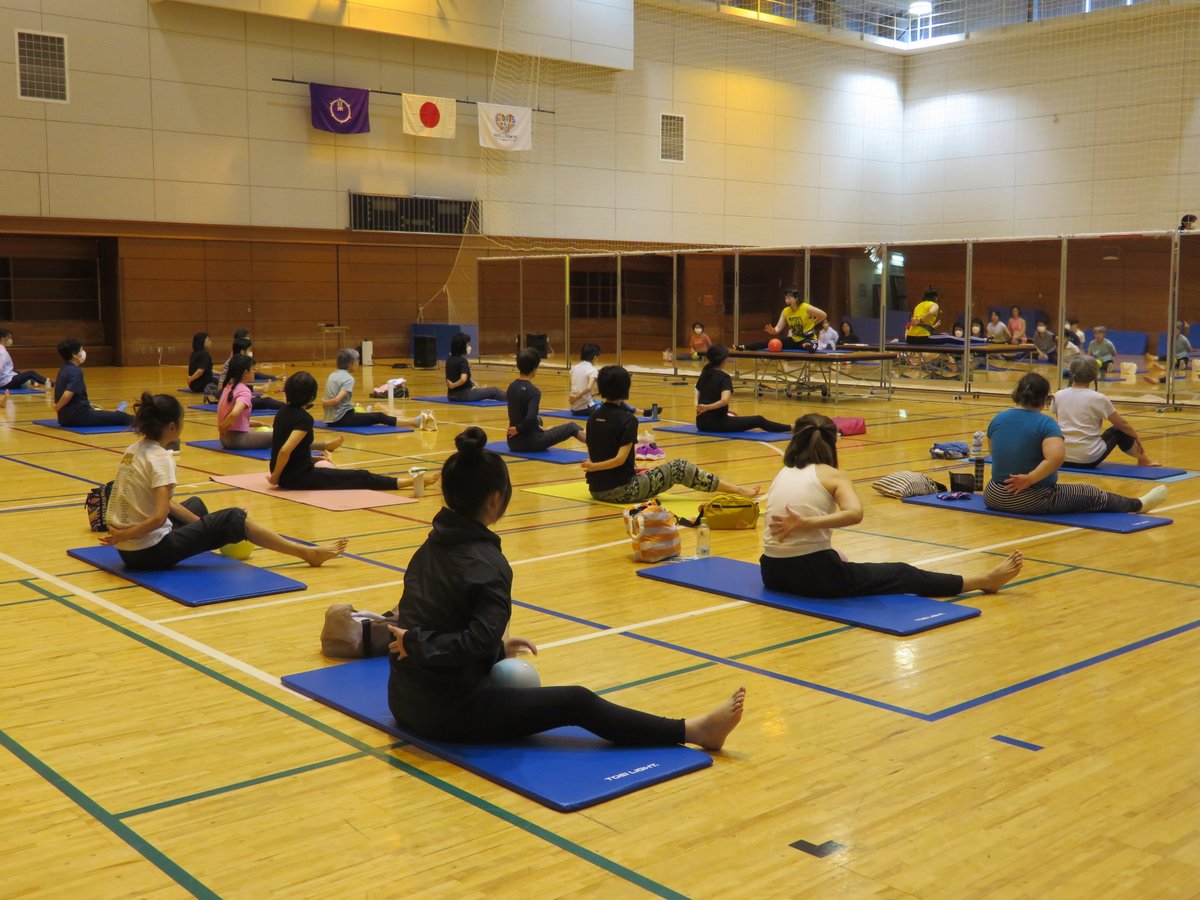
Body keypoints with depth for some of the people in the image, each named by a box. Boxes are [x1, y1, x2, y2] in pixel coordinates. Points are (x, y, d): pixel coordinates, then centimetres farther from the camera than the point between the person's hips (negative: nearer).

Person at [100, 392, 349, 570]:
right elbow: (159, 517, -27)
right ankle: (308, 553, 3)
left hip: (129, 550, 9)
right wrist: (123, 535, -15)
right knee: (232, 518, -2)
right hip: (151, 552, -9)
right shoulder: (160, 458, -19)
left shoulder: (136, 449, 6)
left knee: (196, 505, 29)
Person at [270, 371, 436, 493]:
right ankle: (409, 481, -4)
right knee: (361, 477, -6)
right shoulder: (304, 418, -20)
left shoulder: (283, 412, 7)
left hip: (287, 476, 9)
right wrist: (275, 476, -17)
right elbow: (285, 450, -29)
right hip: (299, 477, -9)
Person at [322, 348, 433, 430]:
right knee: (380, 418, -12)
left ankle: (415, 420, 4)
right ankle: (416, 421, -19)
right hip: (342, 418, -9)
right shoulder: (348, 378, -14)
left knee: (377, 416, 8)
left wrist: (349, 403, 21)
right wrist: (324, 402, -6)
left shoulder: (333, 374, 13)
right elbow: (337, 400, -22)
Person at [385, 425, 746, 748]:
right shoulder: (487, 563, -19)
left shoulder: (431, 548, 5)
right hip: (450, 710, -8)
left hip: (408, 699, 8)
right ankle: (694, 731, 6)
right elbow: (482, 642, -30)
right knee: (577, 703, -1)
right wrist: (418, 645, -19)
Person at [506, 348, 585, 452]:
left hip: (513, 442, 8)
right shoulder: (533, 391, -20)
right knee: (572, 427, 7)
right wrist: (519, 429, -18)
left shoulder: (511, 387, 4)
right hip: (531, 442, -8)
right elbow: (531, 418, -33)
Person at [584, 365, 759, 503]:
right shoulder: (627, 420, -14)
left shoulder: (593, 417, 5)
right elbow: (620, 459, -19)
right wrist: (593, 466, -9)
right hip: (621, 492, -7)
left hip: (596, 490, 7)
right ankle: (738, 490, 1)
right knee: (680, 468, -1)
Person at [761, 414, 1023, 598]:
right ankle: (984, 580, 20)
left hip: (773, 572, 5)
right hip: (813, 576, -4)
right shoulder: (833, 476, -3)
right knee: (901, 574, 10)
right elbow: (854, 513, -23)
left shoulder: (782, 474, 12)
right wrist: (805, 524, -23)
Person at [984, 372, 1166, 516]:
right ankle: (1137, 504, 34)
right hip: (1033, 502, -5)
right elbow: (1056, 457, -32)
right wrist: (1029, 479, -24)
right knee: (1090, 495, 17)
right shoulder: (1045, 423, -15)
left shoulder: (997, 419, 0)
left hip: (994, 498, 5)